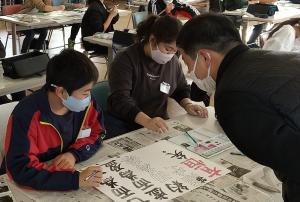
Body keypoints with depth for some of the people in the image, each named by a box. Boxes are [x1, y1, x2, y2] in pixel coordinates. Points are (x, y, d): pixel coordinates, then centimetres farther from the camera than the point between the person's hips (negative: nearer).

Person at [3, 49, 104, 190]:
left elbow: (97, 133, 4)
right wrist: (75, 179, -35)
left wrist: (74, 154, -16)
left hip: (78, 169, 4)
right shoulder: (26, 116, -23)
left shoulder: (85, 102, -9)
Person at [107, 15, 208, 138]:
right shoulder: (125, 60, -12)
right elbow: (120, 99, -24)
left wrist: (187, 104, -1)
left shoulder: (173, 61, 6)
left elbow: (181, 89, 22)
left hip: (159, 124, 6)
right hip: (124, 126, -5)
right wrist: (147, 121, -40)